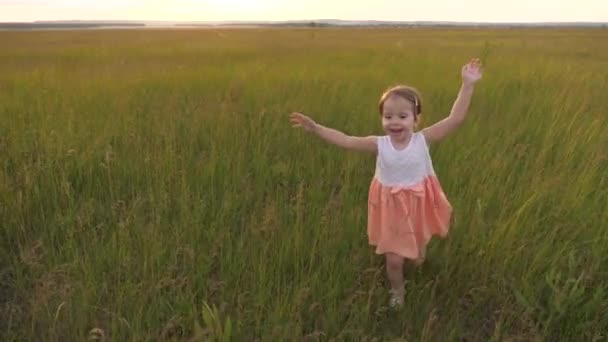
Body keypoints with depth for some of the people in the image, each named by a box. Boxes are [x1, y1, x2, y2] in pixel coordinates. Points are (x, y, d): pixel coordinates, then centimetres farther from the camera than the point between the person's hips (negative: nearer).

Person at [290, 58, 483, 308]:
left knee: (418, 257, 24)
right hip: (392, 208, 0)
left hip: (419, 206, 0)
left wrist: (467, 85, -28)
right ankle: (397, 292, 37)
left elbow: (455, 119, -22)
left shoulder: (423, 139, -17)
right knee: (394, 260, 7)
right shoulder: (380, 144, -14)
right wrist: (315, 127, -16)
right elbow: (345, 140, -12)